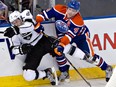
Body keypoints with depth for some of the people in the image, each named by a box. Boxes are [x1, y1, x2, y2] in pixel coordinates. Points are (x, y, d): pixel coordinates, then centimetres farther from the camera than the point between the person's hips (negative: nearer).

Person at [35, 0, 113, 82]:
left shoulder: (78, 21, -37)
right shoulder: (59, 9, -29)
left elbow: (69, 35, -42)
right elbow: (45, 13, -22)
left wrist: (62, 45, -52)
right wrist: (37, 22, -36)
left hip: (80, 35, -4)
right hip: (62, 33, 4)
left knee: (89, 56, -9)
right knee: (58, 51, -15)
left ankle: (107, 68, 13)